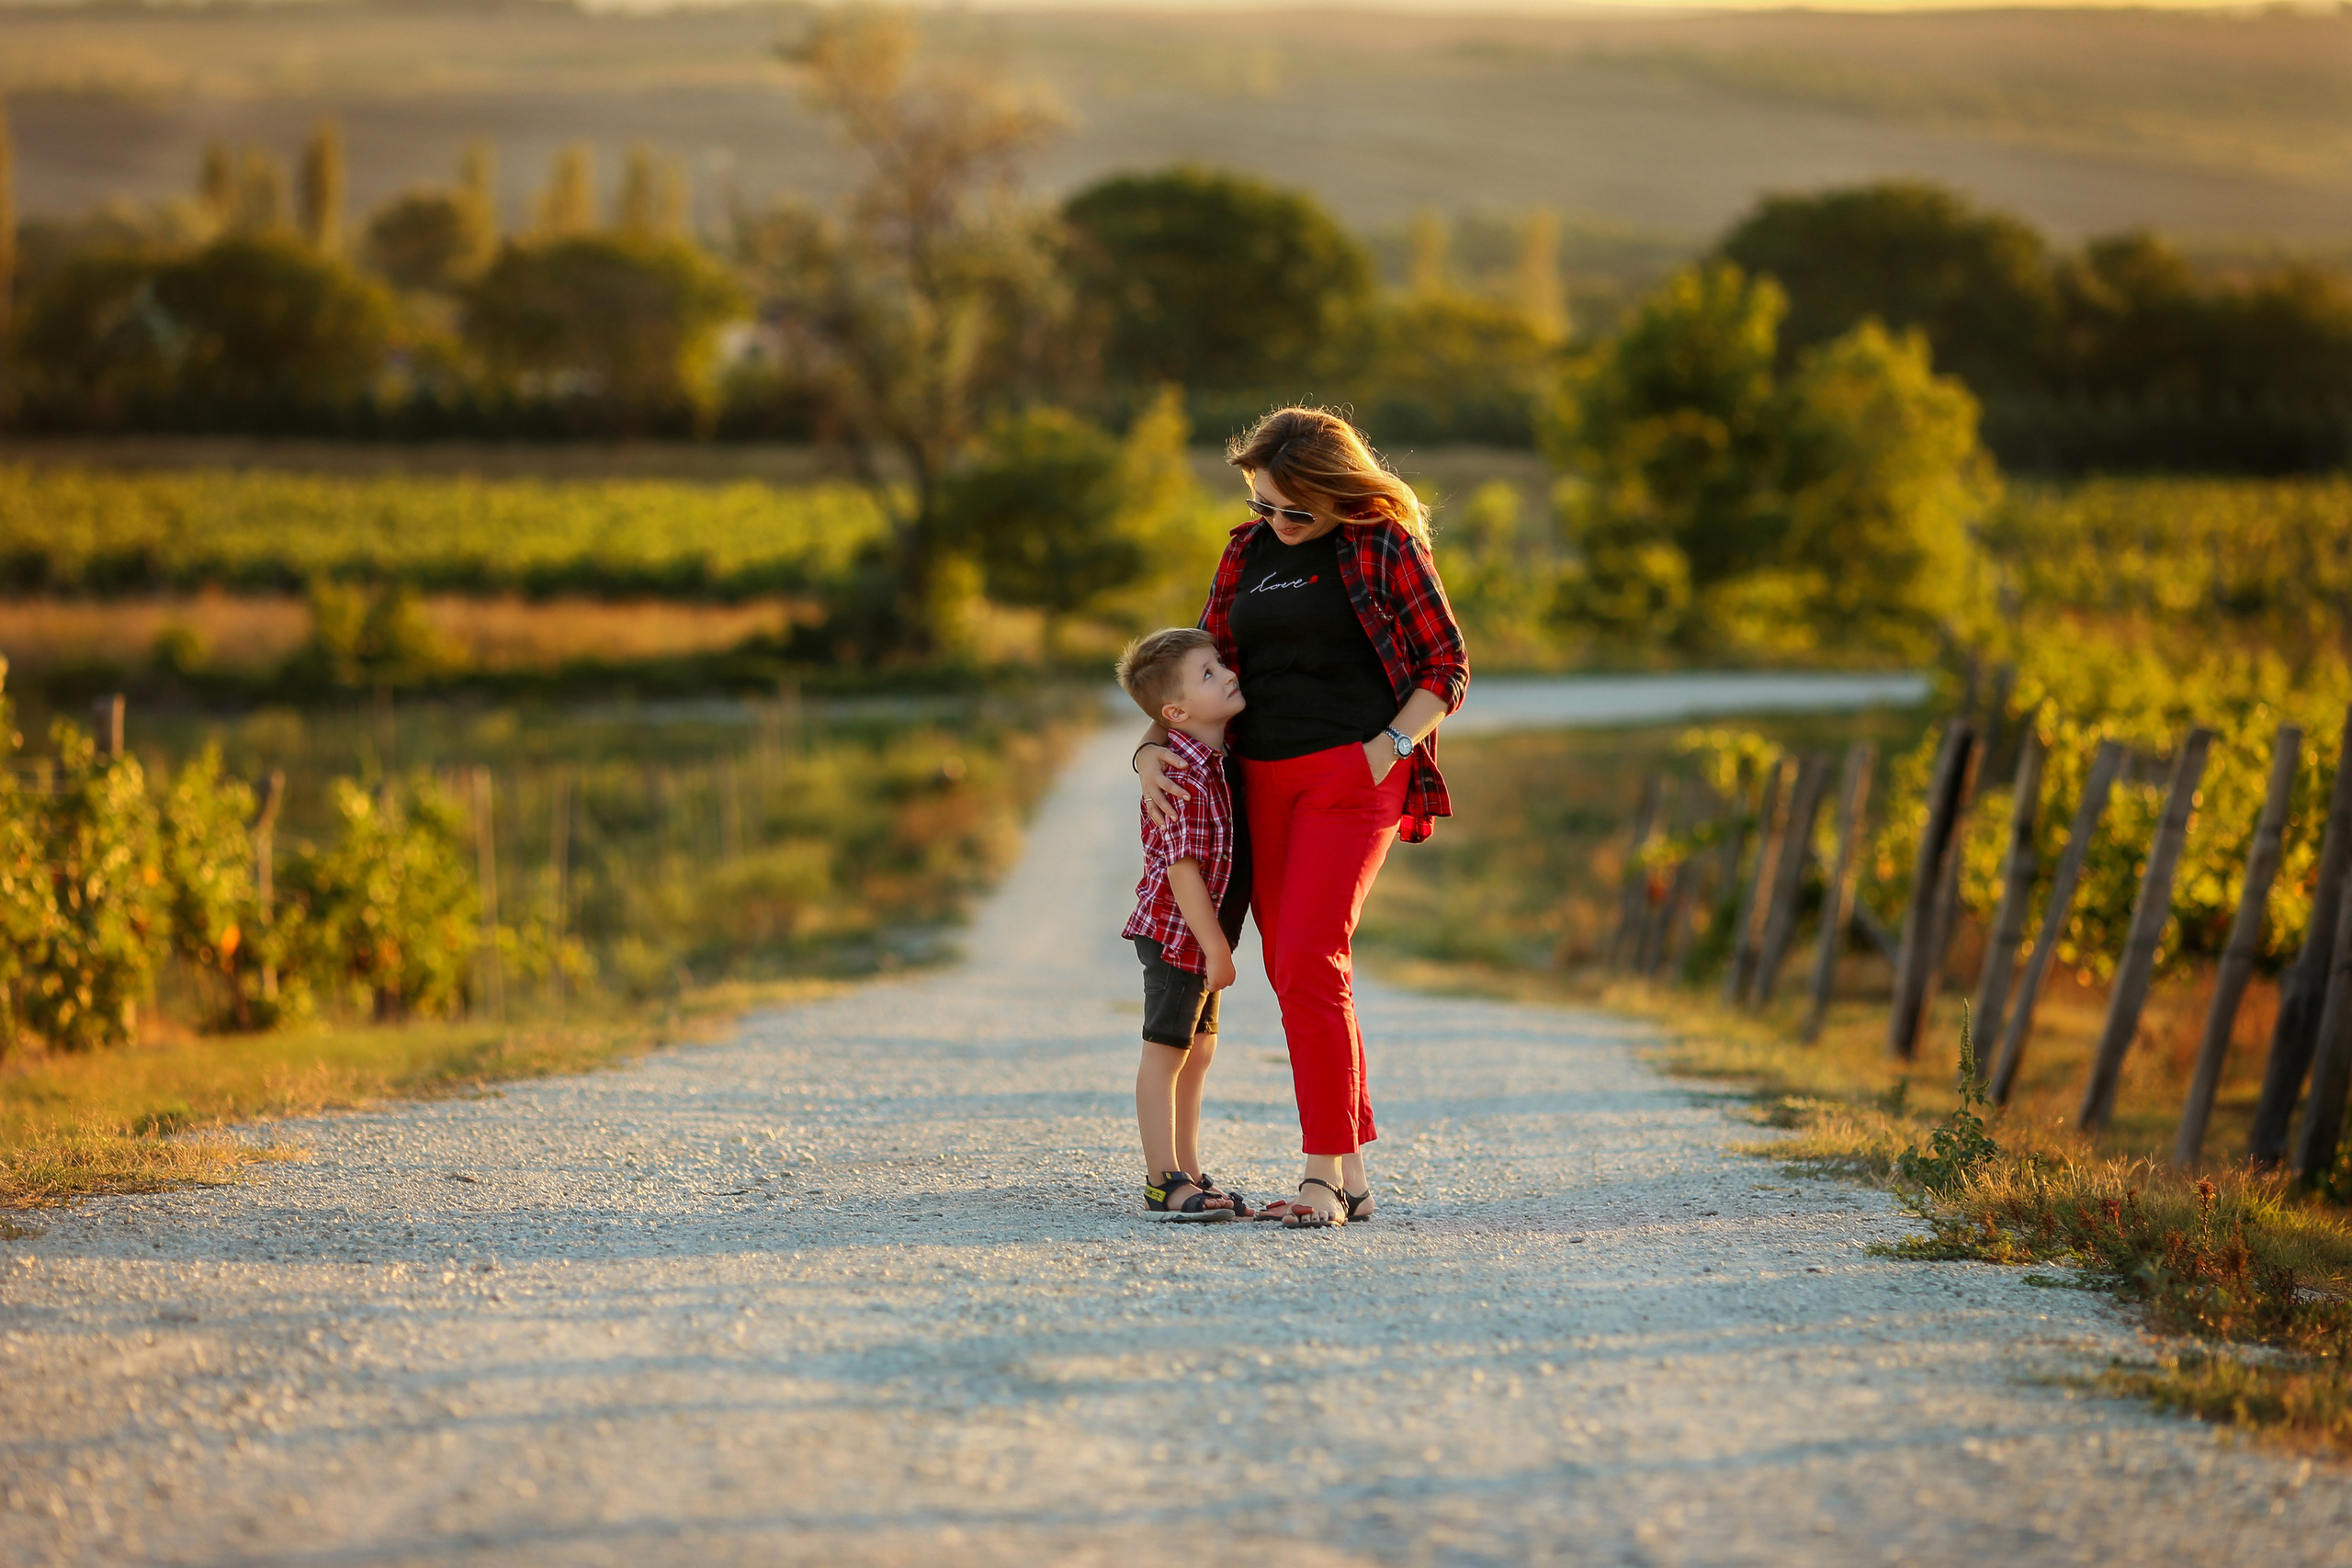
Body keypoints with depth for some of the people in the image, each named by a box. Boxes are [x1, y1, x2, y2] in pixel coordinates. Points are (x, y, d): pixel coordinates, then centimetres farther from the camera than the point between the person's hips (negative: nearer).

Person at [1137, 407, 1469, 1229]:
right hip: (1263, 782, 6)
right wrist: (1153, 747, 6)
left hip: (1352, 774, -6)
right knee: (1295, 976, 5)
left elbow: (1447, 665, 0)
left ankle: (1322, 1177, -12)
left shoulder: (1384, 545, -2)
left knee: (1308, 966, -16)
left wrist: (1394, 743, -14)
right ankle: (1352, 1179, 11)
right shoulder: (1246, 553, 15)